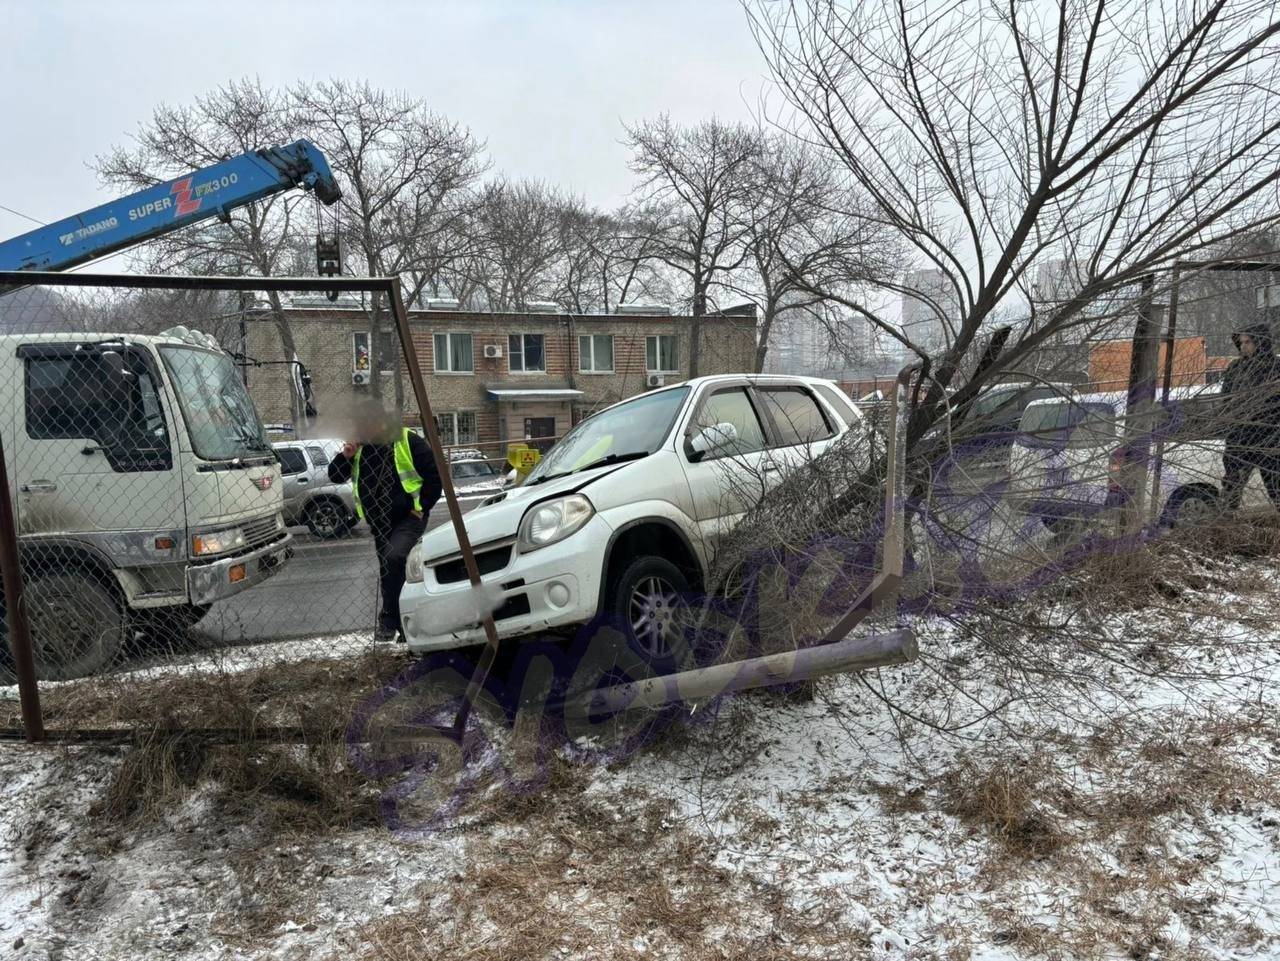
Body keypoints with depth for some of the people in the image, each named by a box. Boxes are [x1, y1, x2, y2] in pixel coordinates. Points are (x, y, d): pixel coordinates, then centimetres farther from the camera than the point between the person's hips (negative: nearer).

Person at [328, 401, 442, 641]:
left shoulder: (408, 441, -10)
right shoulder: (360, 447, 7)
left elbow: (436, 475, -8)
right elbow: (335, 477, 7)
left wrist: (422, 507, -12)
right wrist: (345, 456, -11)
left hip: (408, 518, -7)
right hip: (379, 523, 7)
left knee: (393, 559, -28)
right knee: (391, 570, 12)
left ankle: (389, 619, -17)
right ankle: (403, 622, 25)